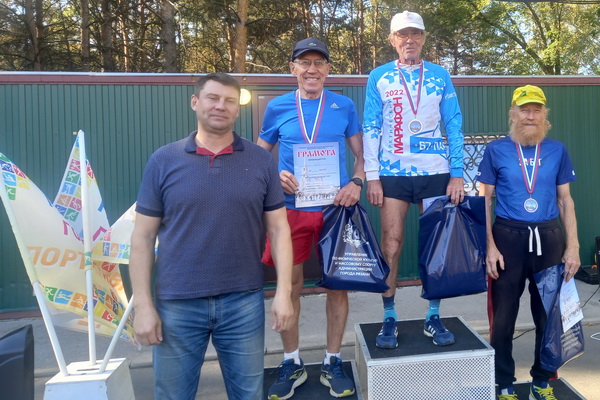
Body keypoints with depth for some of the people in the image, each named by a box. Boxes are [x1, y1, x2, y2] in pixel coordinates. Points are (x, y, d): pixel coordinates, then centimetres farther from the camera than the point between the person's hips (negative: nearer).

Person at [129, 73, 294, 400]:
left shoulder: (261, 161, 1)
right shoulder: (163, 161, -1)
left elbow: (278, 228, 2)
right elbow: (143, 236, 0)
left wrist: (283, 291, -4)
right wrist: (143, 304, -3)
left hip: (244, 302, 1)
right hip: (176, 304, 0)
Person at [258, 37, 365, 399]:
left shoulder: (345, 106, 5)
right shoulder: (278, 107, 5)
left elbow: (362, 154, 10)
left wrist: (357, 182, -9)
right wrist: (276, 176, -9)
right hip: (291, 209, 0)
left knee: (338, 284, 6)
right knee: (290, 285, 7)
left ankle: (333, 363, 24)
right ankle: (292, 363, 25)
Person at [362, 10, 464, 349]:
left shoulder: (440, 75, 7)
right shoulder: (379, 77, 5)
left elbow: (454, 125, 6)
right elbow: (370, 129, 2)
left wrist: (457, 174, -2)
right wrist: (372, 177, -6)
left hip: (435, 172, 1)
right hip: (393, 174, -1)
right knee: (391, 244, -1)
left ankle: (433, 318, 19)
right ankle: (390, 320, 12)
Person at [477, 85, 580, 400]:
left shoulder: (557, 150, 5)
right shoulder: (496, 150, -2)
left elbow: (565, 200, 8)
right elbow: (485, 200, -2)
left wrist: (572, 246, 1)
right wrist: (490, 246, -9)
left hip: (548, 238, 3)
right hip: (508, 237, -2)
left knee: (549, 314, 12)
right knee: (503, 316, 6)